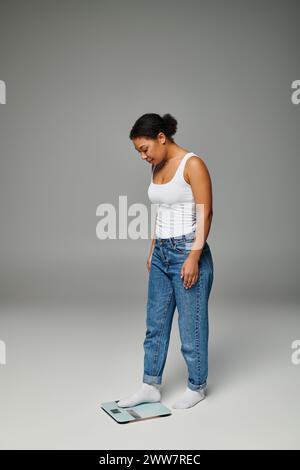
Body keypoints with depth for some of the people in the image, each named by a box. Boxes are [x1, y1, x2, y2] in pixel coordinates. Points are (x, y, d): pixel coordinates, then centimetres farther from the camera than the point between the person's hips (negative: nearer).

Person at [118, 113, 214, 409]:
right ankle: (151, 386, 25)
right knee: (155, 323, 13)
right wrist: (153, 249, 18)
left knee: (191, 325, 5)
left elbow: (205, 213, -16)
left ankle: (197, 387, 24)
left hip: (187, 252, -8)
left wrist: (194, 257, -20)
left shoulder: (192, 164, -13)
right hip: (161, 253, 8)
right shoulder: (157, 167, 10)